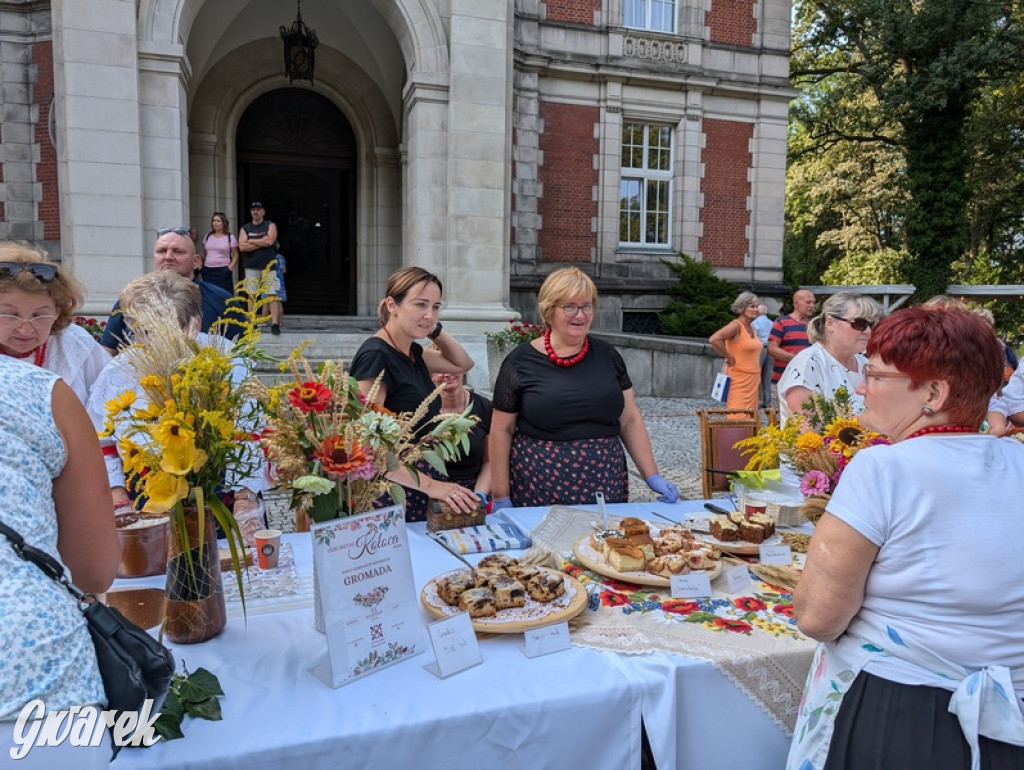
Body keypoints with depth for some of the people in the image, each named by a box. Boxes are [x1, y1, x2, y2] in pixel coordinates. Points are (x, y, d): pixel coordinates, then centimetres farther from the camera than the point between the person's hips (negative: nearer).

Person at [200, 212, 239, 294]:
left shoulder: (230, 237, 1)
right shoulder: (208, 236, 12)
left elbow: (235, 255, 1)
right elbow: (204, 254, 19)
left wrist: (230, 267, -11)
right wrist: (201, 265, 7)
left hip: (223, 271, -4)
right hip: (207, 270, 4)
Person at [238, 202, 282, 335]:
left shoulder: (270, 225, 7)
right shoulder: (245, 228, 12)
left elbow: (270, 240, -12)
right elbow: (242, 246, -3)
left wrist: (251, 241, -4)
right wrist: (262, 243, -6)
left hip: (268, 266, -2)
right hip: (251, 267, 2)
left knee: (272, 294, -9)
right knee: (251, 296, 3)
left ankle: (275, 323, -11)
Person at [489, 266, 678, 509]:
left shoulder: (607, 356, 6)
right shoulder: (520, 362, -2)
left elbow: (630, 421, 9)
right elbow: (502, 430, 0)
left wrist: (652, 476, 1)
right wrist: (500, 497, -2)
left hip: (606, 487, 3)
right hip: (538, 492, -2)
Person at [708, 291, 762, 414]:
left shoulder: (752, 328, 13)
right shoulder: (736, 325, -12)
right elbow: (714, 339, -27)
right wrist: (729, 358, -17)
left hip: (752, 380, 9)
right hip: (738, 380, -9)